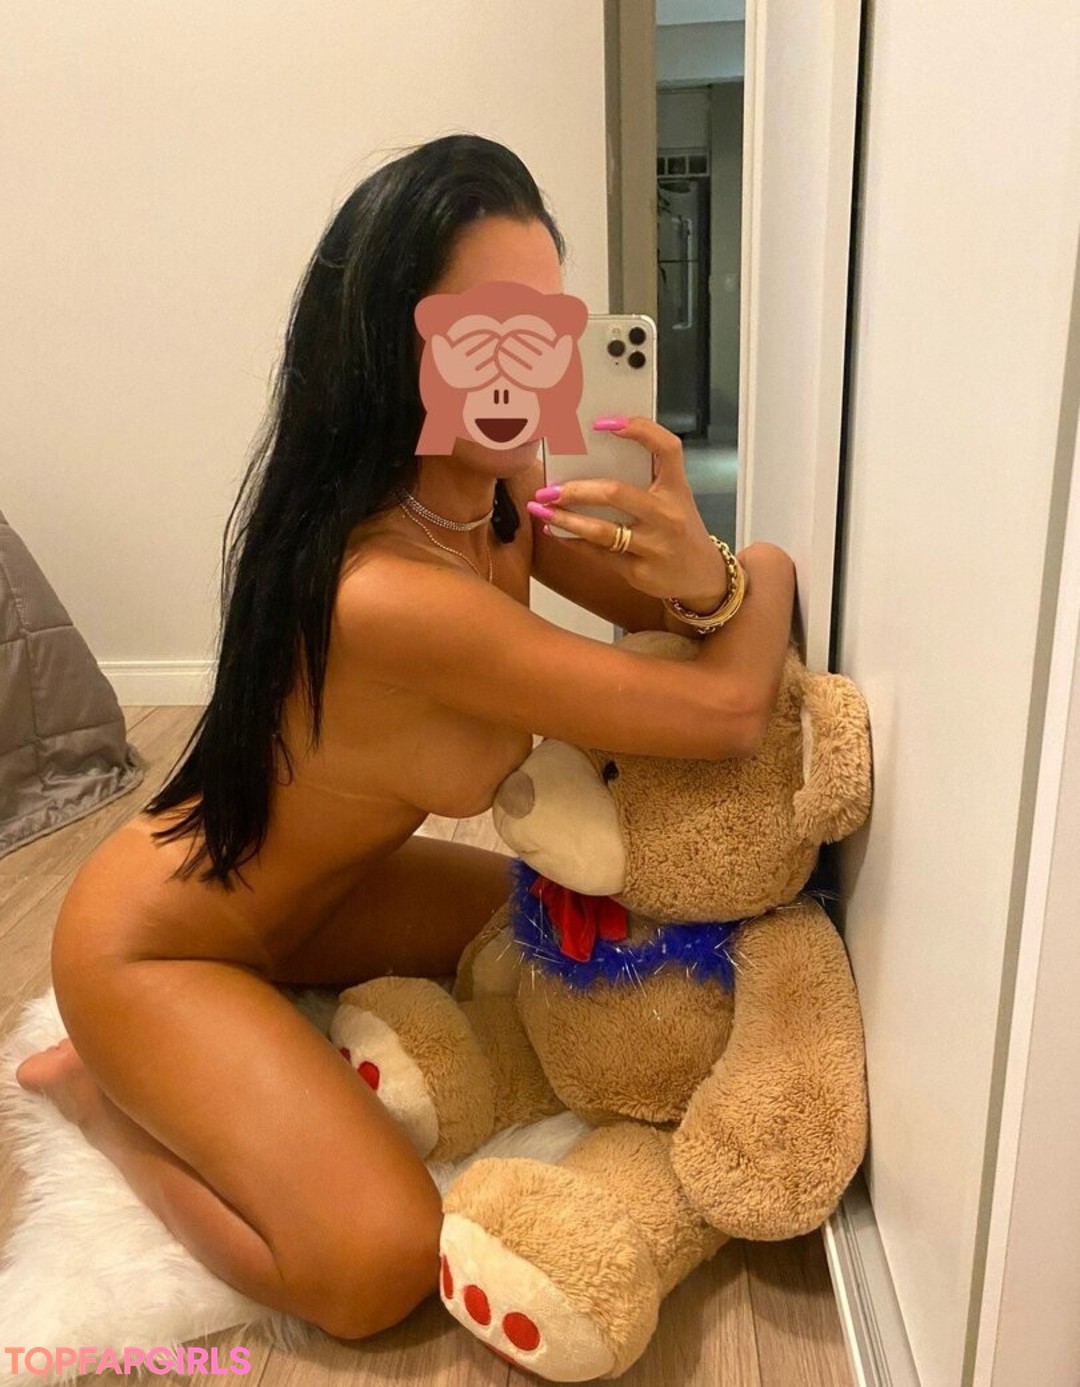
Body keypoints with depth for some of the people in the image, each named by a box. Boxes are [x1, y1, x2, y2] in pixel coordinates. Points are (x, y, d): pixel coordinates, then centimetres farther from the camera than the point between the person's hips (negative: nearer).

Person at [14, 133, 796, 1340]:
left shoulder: (493, 482, -14)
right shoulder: (389, 595, -39)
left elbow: (660, 610, -7)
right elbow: (726, 711, -33)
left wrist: (698, 570, -29)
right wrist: (766, 575, -15)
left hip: (308, 884, 8)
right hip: (155, 944, -7)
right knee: (379, 1267, -19)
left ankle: (271, 1021, 26)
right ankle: (97, 1087, 7)